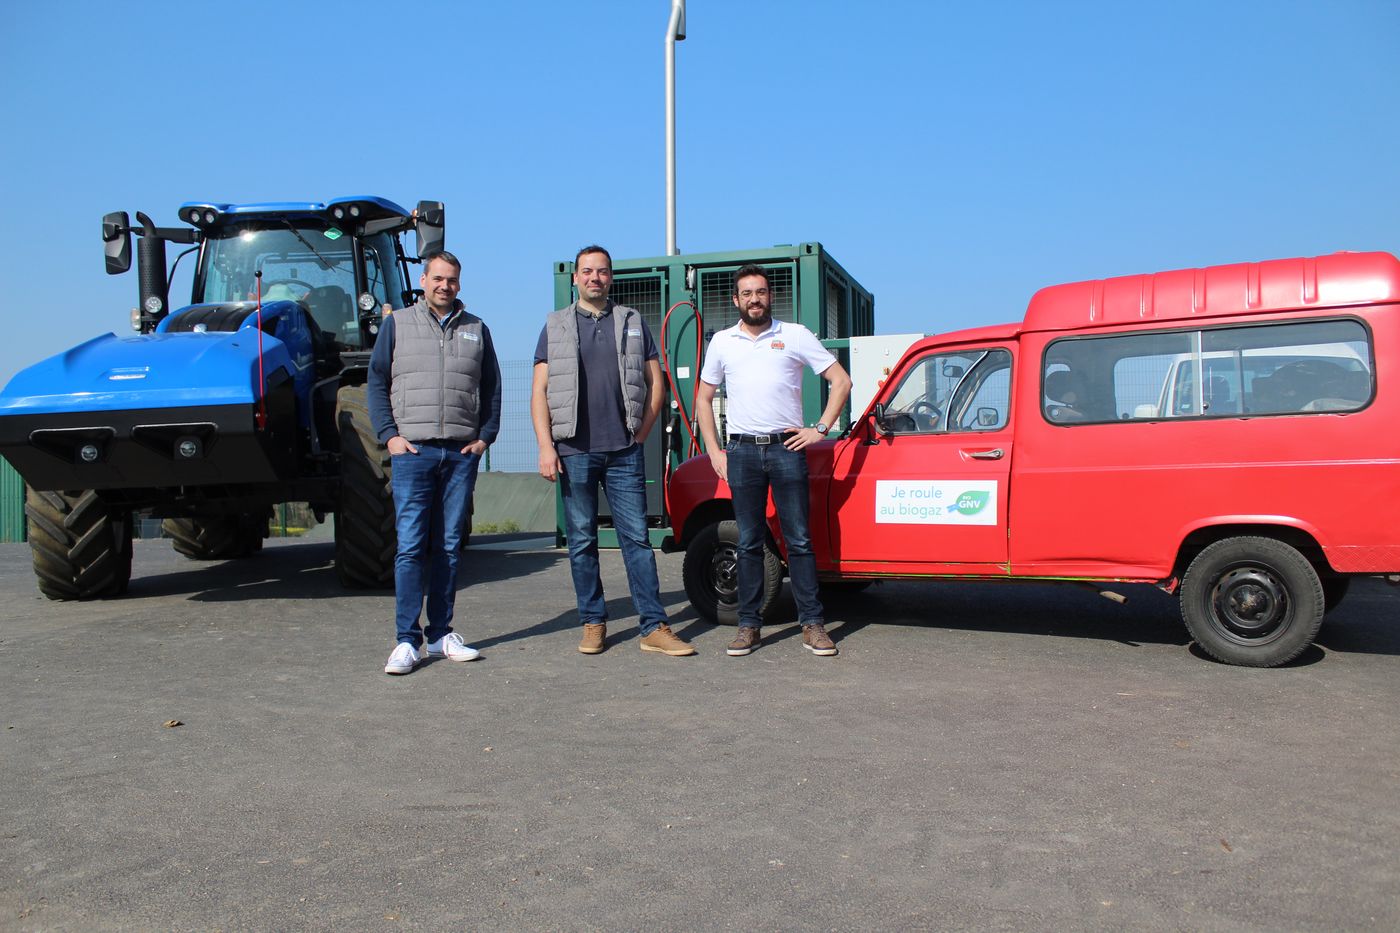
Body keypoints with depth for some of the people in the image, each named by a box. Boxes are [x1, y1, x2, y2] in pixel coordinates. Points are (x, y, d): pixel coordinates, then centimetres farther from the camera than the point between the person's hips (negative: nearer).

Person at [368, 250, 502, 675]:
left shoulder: (476, 329, 14)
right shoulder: (397, 324, 9)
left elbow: (492, 387, 15)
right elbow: (377, 382, 6)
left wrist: (485, 436, 4)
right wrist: (389, 435, -4)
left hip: (462, 453, 2)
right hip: (413, 450, -2)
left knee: (449, 546, 6)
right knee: (411, 545, -6)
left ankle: (441, 634, 14)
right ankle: (407, 641, -2)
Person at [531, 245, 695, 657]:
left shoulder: (633, 322, 13)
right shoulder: (556, 326, 10)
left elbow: (655, 381, 12)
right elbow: (540, 391, 5)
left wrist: (641, 433, 3)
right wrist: (546, 447, -5)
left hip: (625, 452, 0)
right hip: (574, 452, 0)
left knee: (637, 538, -1)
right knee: (582, 541, 4)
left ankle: (654, 627, 1)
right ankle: (593, 623, 15)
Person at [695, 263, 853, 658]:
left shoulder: (795, 335, 5)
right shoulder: (722, 342, 12)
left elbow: (841, 381, 5)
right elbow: (704, 399, 17)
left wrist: (820, 429, -2)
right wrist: (714, 452, 7)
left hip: (787, 448, -2)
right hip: (742, 451, 2)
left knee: (799, 540, -1)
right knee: (749, 543, 5)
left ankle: (813, 624, 6)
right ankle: (749, 626, 11)